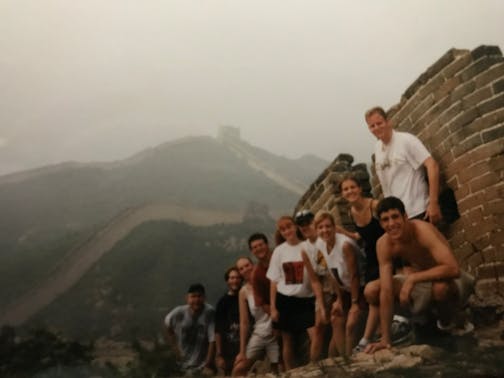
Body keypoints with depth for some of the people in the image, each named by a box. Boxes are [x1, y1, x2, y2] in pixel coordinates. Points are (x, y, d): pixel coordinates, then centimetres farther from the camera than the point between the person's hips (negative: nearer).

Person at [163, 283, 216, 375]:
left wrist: (208, 366, -19)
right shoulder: (178, 313, -14)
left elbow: (213, 340, -21)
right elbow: (167, 327, 7)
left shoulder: (209, 312, -22)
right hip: (184, 366, 2)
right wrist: (175, 349, 2)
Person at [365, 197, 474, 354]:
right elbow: (386, 292, -20)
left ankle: (447, 321, -5)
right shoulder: (383, 245, -18)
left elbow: (453, 269, -41)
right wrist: (385, 339, -23)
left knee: (440, 287, -41)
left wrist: (412, 278, -41)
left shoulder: (423, 230, -31)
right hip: (419, 282, 5)